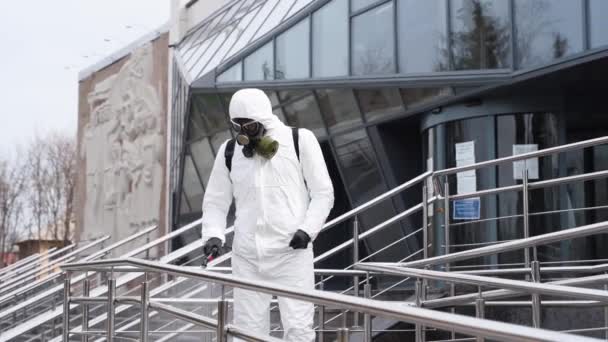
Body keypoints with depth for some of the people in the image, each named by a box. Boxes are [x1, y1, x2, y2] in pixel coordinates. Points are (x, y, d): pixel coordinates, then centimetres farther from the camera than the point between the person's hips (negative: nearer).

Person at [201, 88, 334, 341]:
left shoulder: (300, 141, -2)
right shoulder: (229, 151, 6)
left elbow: (323, 193, 2)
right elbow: (215, 202, 12)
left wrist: (307, 229, -12)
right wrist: (213, 235, -6)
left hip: (292, 252, -3)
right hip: (247, 256, 3)